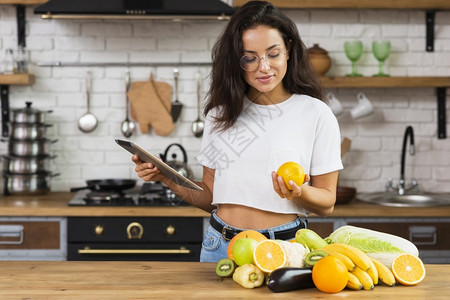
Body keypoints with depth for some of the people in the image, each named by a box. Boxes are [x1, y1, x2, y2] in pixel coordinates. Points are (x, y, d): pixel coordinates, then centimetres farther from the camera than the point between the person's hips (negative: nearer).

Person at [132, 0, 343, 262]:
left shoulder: (316, 114, -3)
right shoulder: (221, 113, 9)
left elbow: (326, 204, -1)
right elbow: (211, 197, 11)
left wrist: (300, 193, -20)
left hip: (284, 247, -3)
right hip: (220, 246, 3)